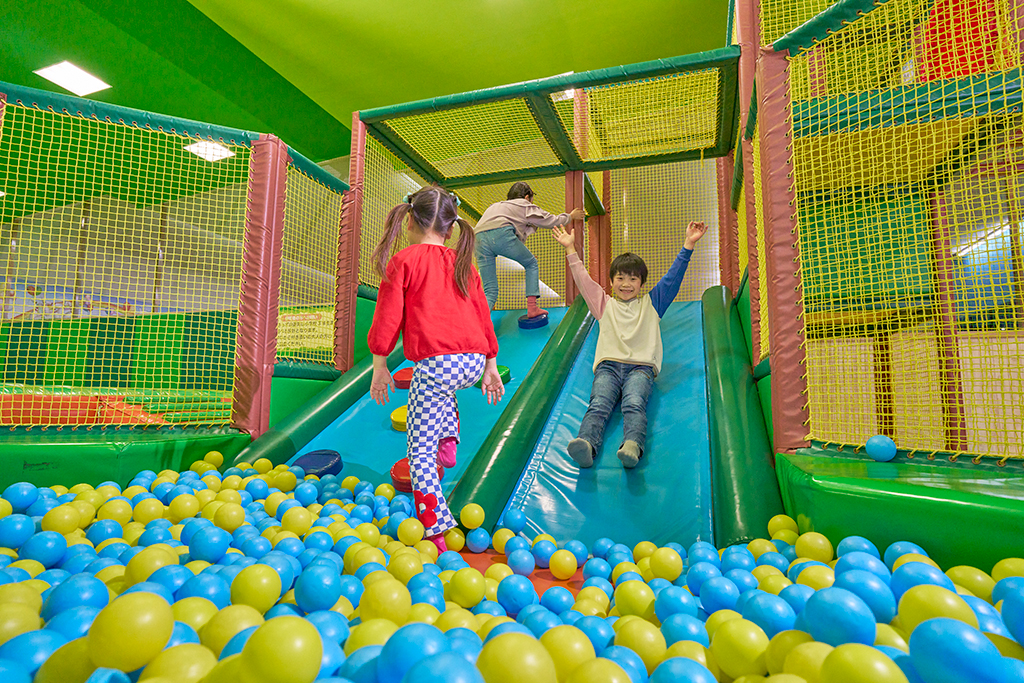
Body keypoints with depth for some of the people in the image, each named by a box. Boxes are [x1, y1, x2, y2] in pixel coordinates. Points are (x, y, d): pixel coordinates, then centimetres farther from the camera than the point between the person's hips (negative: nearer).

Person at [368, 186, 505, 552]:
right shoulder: (463, 262, 17)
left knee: (420, 449, 5)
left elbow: (388, 317, -1)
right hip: (474, 362, 6)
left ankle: (434, 533, 4)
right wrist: (490, 367, 25)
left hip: (436, 362, -6)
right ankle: (448, 439, 26)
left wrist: (379, 367, 11)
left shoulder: (403, 261, 2)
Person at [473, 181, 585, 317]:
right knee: (531, 264, 20)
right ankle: (532, 308, 14)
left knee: (490, 292, 6)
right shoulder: (525, 205, 22)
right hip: (501, 234, -5)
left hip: (479, 237, 5)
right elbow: (550, 220, 30)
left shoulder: (496, 205, 39)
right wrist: (570, 216, 45)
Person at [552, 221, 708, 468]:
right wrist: (570, 249, 24)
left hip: (641, 367, 0)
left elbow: (673, 277, 22)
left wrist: (688, 244, 16)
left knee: (634, 404, -31)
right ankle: (586, 443, -53)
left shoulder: (651, 303, 28)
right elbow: (583, 280, 26)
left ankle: (633, 445, -56)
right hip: (608, 365, 1)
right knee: (598, 405, -28)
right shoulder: (605, 305, 29)